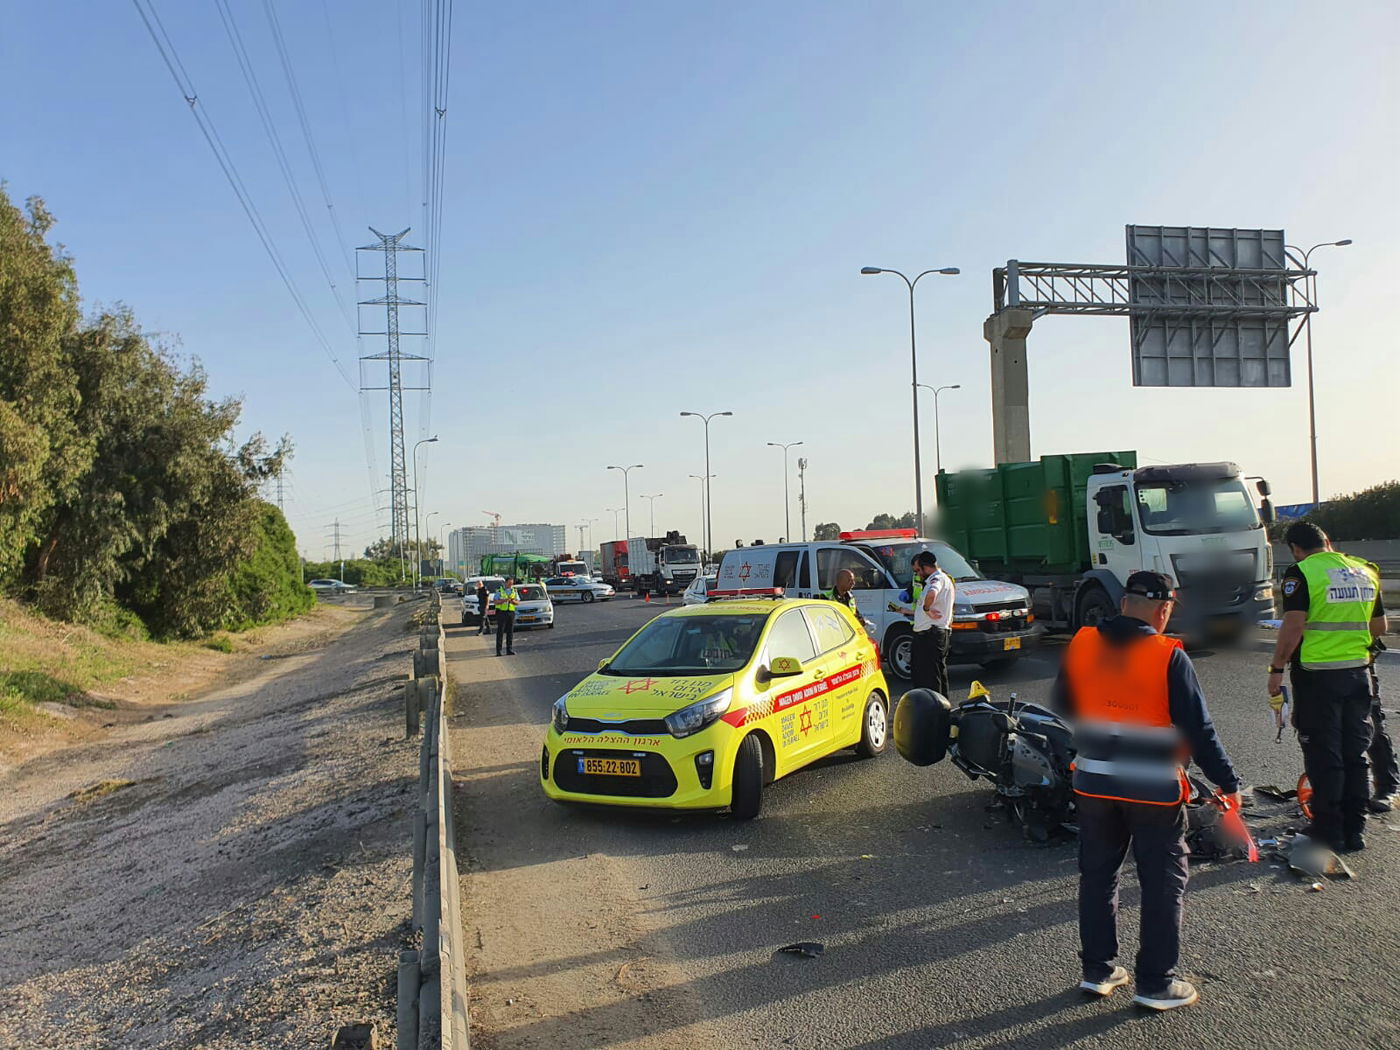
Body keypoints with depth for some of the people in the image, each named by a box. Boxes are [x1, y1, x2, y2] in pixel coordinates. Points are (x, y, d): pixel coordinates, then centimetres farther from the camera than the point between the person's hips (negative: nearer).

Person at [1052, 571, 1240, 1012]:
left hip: (1093, 784, 4)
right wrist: (1228, 782, -2)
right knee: (1163, 883, 11)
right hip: (1153, 789, -4)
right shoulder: (1169, 657, -15)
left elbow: (1062, 703, 10)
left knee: (1097, 875, 17)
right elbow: (1198, 729, -13)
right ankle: (1156, 983, 19)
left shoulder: (1081, 644, -3)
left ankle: (1097, 970, 27)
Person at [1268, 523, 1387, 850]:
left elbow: (1293, 626, -18)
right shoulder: (1366, 572, 9)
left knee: (1323, 755, 3)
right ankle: (1355, 830, 20)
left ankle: (1328, 830, 11)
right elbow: (1379, 627, 15)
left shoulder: (1301, 572, -11)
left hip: (1317, 675, -6)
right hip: (1357, 673, 6)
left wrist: (1277, 669, -11)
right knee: (1355, 754, 13)